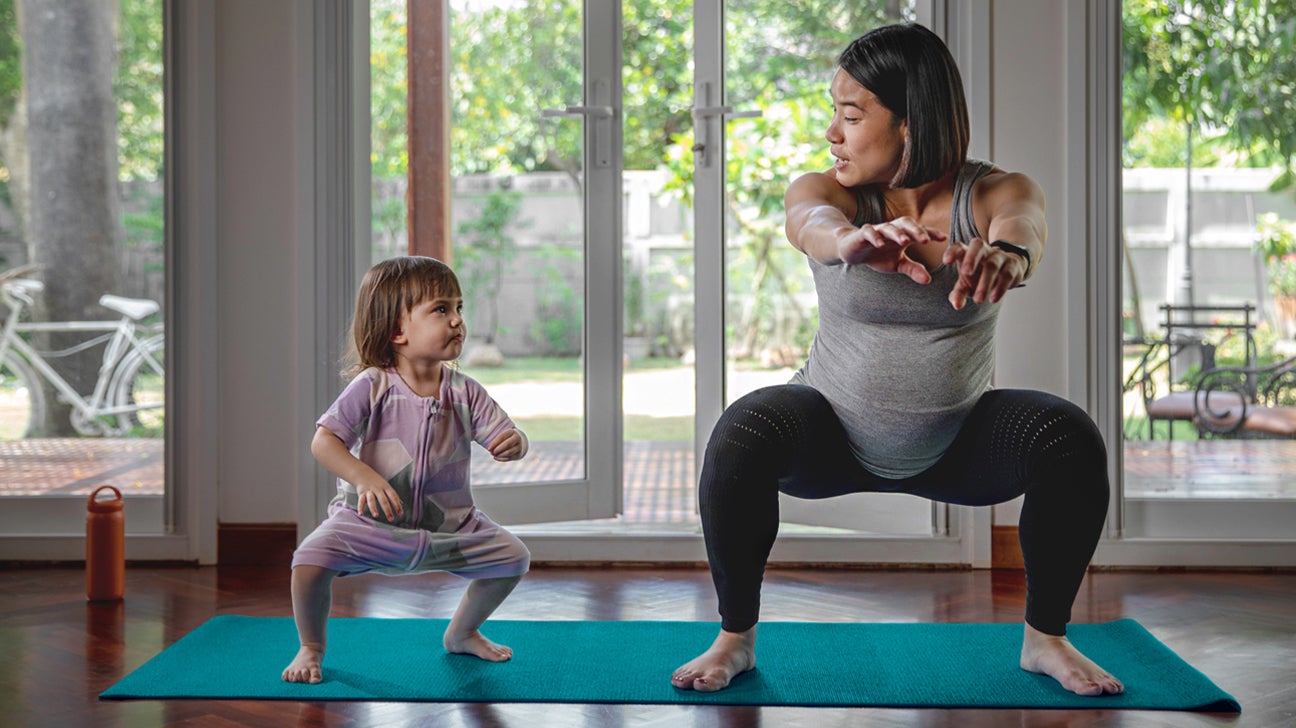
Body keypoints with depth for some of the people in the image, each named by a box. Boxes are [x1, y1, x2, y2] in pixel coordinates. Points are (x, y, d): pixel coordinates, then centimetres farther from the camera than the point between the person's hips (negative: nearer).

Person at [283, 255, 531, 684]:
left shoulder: (465, 393, -5)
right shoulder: (373, 387, -15)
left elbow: (506, 436, -4)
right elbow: (324, 441, -22)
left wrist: (513, 444, -30)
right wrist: (365, 479, -39)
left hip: (448, 524, 4)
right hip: (372, 521, -4)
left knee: (513, 557, -3)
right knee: (311, 559, -27)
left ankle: (462, 633, 25)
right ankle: (311, 648, 4)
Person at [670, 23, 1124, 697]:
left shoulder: (994, 192, -13)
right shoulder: (825, 191, -13)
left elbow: (1022, 223, -37)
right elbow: (814, 222, -38)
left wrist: (1004, 251, -63)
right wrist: (854, 239, -63)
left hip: (957, 445, 1)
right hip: (833, 434, 0)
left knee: (1070, 439, -25)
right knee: (742, 433, -30)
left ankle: (1046, 638, -3)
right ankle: (734, 636, -10)